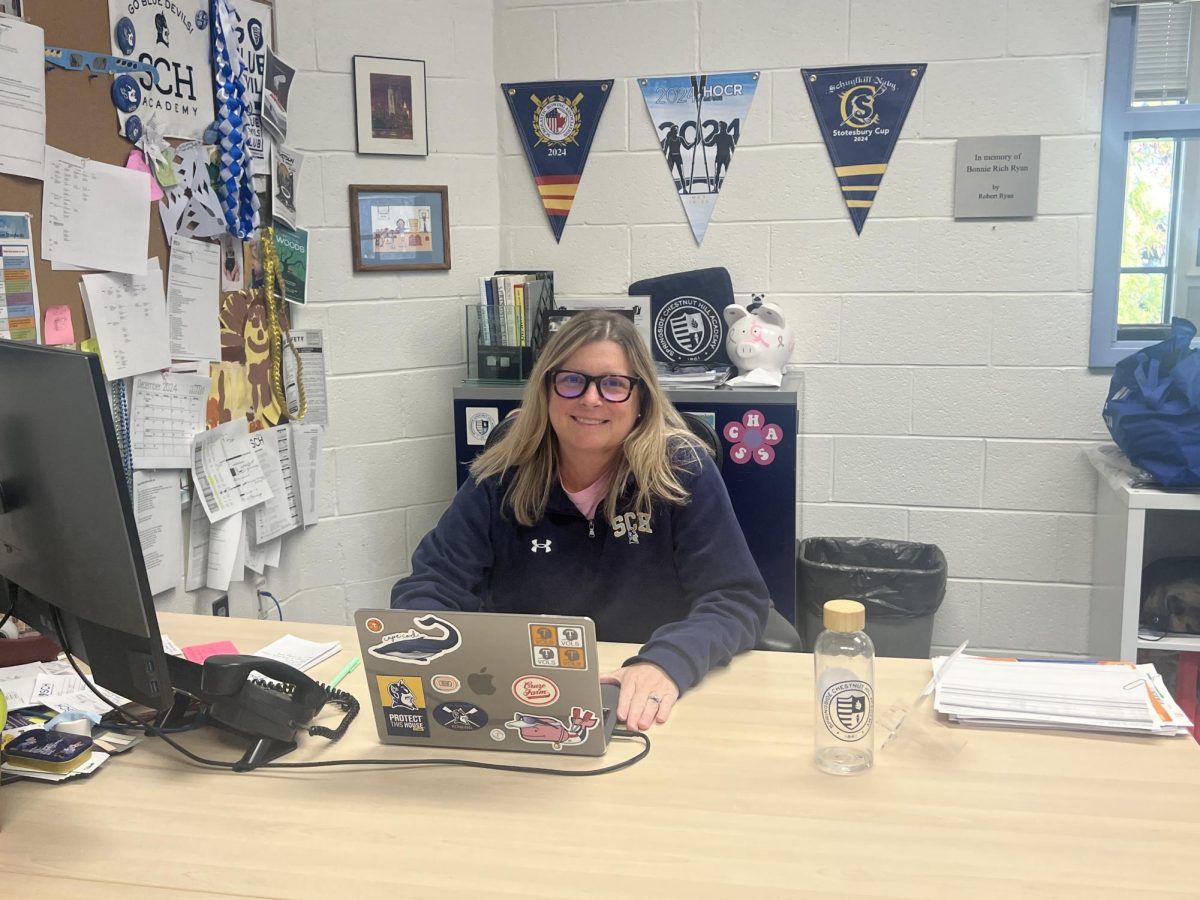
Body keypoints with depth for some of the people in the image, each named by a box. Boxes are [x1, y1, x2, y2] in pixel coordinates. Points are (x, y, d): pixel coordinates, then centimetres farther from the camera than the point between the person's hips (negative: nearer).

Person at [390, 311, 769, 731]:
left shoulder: (683, 470, -8)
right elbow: (425, 587, -3)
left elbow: (738, 600, -12)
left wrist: (668, 661, -32)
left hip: (647, 713, 1)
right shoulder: (501, 479, -2)